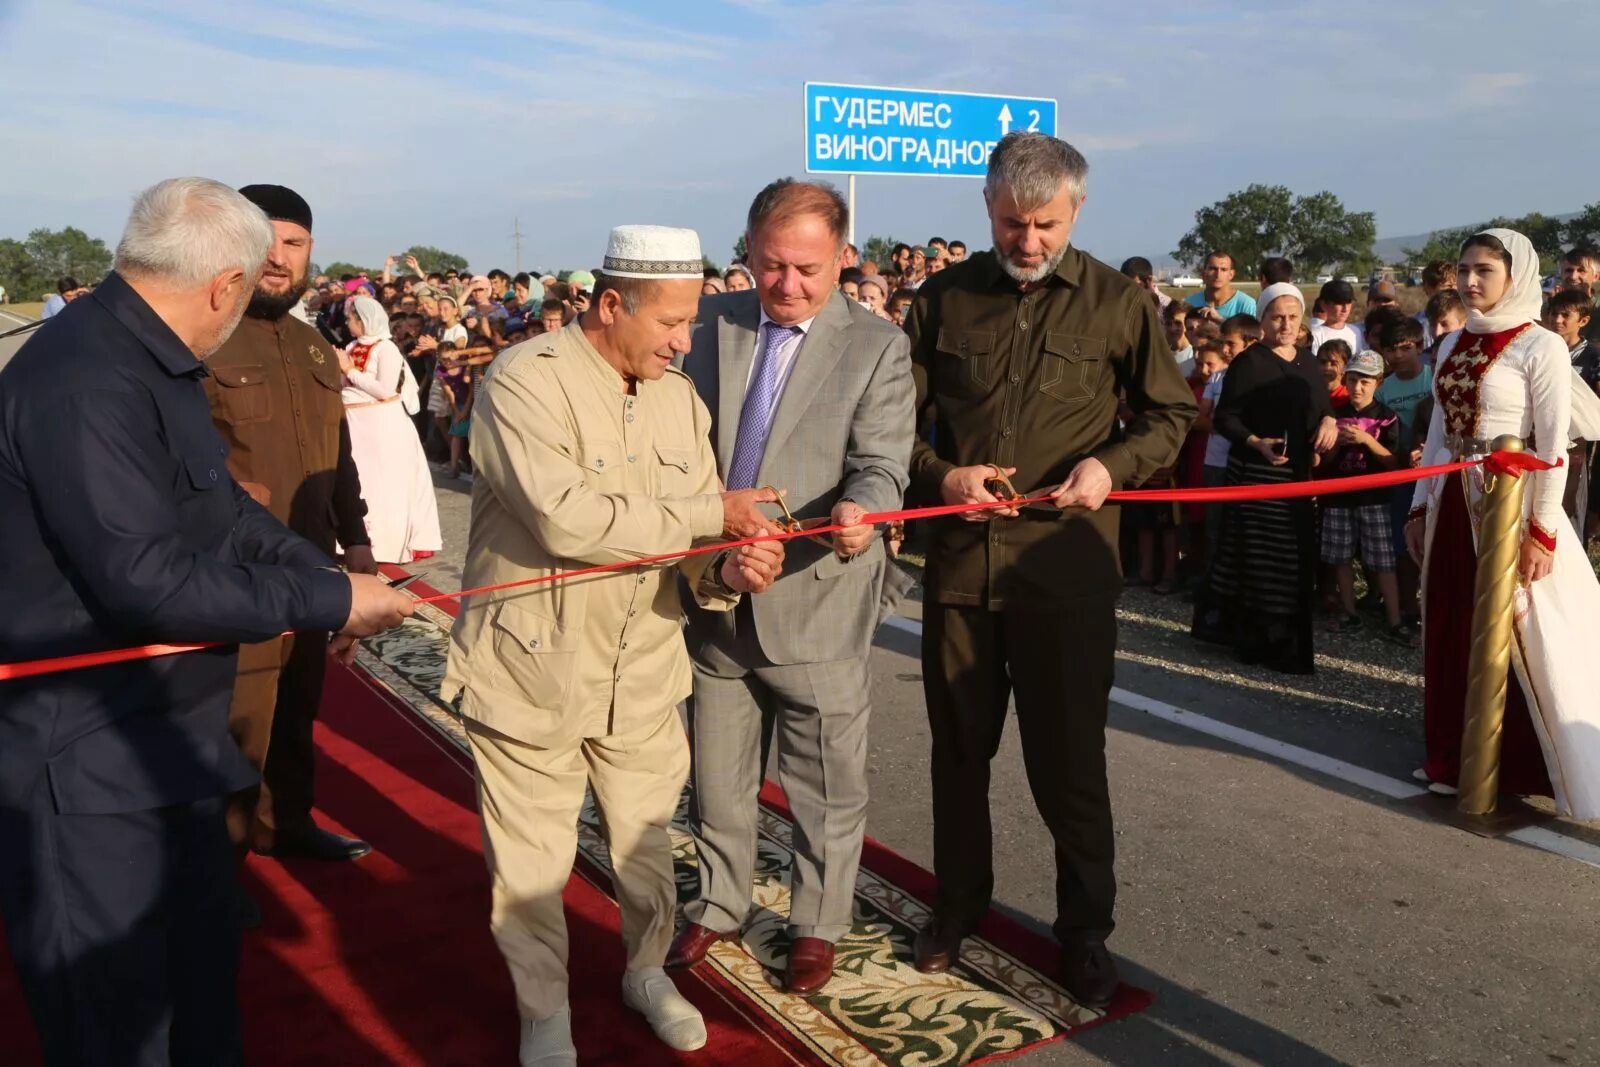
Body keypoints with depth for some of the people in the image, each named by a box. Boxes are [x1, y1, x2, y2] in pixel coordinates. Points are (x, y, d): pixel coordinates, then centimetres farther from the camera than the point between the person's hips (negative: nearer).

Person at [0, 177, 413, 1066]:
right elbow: (145, 581, -29)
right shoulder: (84, 381, -26)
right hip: (84, 767, -10)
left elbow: (226, 511, 14)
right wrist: (329, 601, -21)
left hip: (164, 738, 10)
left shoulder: (154, 364, 9)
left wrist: (333, 580, 1)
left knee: (205, 967, 24)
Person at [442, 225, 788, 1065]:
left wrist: (729, 569, -20)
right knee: (531, 864, 10)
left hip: (643, 671, 5)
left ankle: (647, 971, 43)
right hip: (530, 671, -5)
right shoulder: (524, 382, -16)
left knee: (645, 840, 18)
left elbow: (693, 540, 4)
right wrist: (713, 513, -21)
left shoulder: (678, 396, 4)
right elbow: (565, 519, -30)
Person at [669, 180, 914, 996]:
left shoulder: (878, 347, -5)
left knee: (826, 786, 10)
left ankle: (817, 926, 32)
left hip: (815, 602, -3)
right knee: (715, 776, 18)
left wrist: (859, 509, -35)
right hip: (714, 597, 4)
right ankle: (718, 905, 40)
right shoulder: (713, 323, 5)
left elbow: (881, 463, -13)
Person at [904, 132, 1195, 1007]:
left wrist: (1113, 464, -12)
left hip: (1066, 565, -2)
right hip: (959, 557, 2)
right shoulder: (946, 298, 4)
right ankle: (958, 904, 36)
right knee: (958, 746, 15)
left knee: (1069, 756, 6)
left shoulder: (1119, 302, 0)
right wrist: (940, 476, -11)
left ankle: (1085, 930, 27)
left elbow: (1169, 414, 7)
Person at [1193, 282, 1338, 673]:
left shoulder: (1308, 363, 12)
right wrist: (1256, 443, -28)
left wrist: (1329, 422, -3)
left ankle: (1279, 638, 24)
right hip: (1257, 474, -7)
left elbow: (1324, 406, 20)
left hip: (1299, 474, 7)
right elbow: (1224, 418, -13)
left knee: (1296, 558, 12)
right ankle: (1260, 640, 5)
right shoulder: (1248, 362, -10)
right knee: (1261, 557, -4)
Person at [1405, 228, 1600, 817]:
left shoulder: (1541, 347, -9)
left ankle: (1522, 763, 14)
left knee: (1517, 639, 1)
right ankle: (1456, 756, 25)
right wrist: (1420, 506, 13)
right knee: (1450, 632, 12)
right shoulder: (1454, 345, 11)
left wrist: (1542, 530, -17)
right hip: (1451, 503, 7)